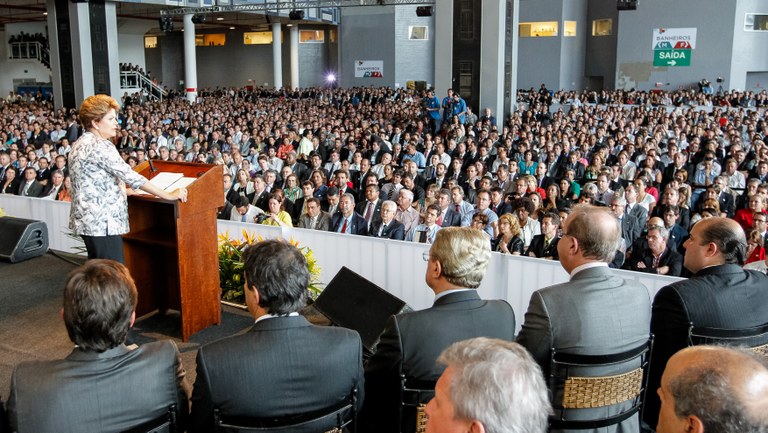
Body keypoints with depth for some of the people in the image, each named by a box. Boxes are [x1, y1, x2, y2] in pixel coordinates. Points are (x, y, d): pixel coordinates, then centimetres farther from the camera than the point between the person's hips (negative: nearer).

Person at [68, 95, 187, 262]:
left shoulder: (80, 144, 14)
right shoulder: (100, 146, -16)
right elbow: (130, 176, -19)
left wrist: (123, 190, 30)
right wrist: (168, 195, -15)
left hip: (88, 220, 11)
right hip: (102, 223, -11)